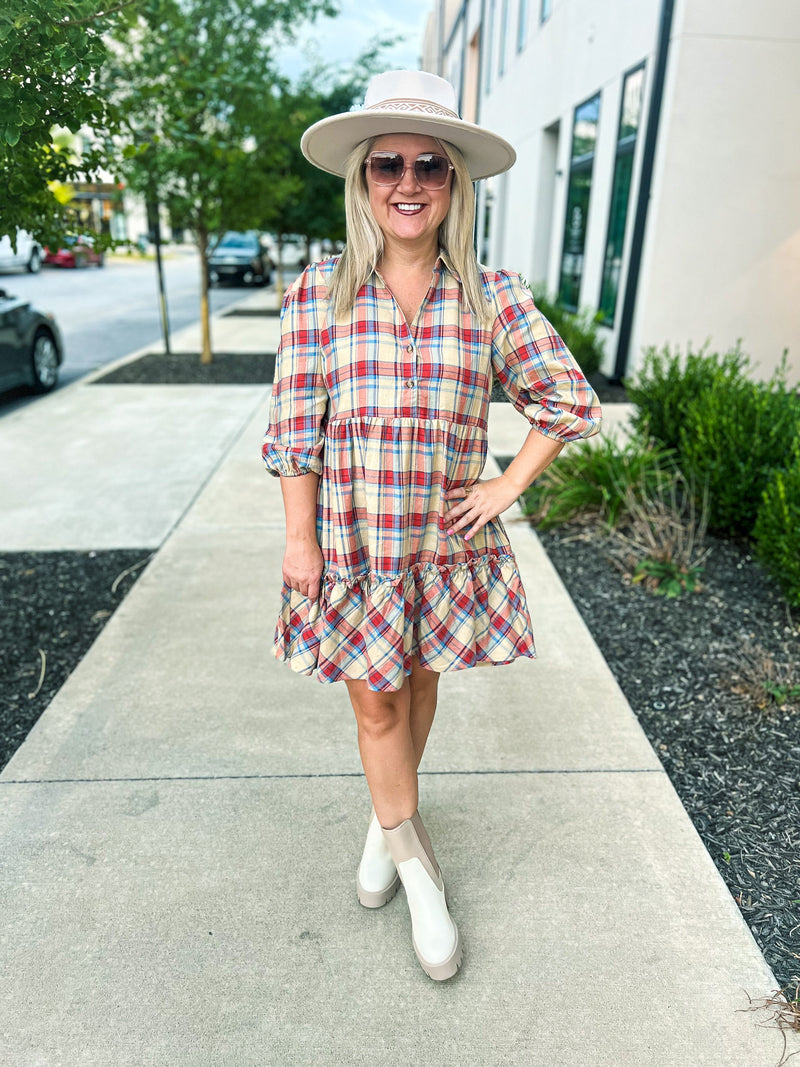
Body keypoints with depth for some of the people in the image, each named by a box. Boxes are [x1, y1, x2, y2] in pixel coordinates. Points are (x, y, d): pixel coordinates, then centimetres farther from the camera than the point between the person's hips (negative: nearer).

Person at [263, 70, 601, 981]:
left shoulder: (492, 295, -3)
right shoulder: (317, 293, -5)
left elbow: (569, 399, 4)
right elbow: (295, 429, -3)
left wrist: (507, 489, -2)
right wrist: (299, 538, -5)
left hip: (447, 541, 2)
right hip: (352, 542, -1)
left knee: (419, 686, 18)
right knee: (376, 705, 8)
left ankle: (386, 817, 47)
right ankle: (419, 872, 31)